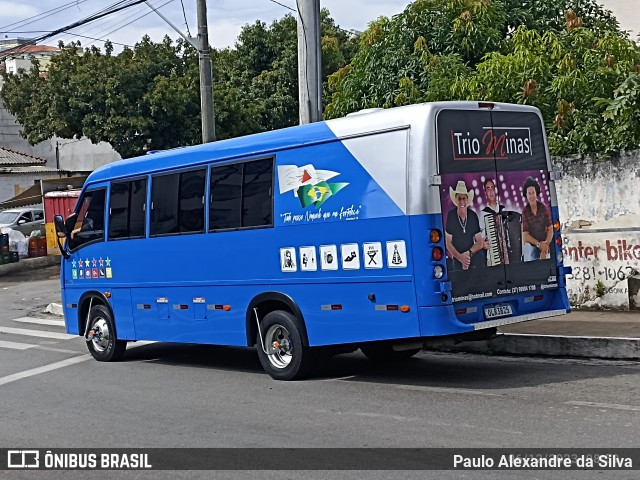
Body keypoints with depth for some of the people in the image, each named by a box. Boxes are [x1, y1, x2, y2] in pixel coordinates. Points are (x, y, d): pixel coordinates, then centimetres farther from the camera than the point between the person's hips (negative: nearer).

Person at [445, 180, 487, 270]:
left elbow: (480, 243, 2)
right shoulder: (451, 216, -7)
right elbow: (448, 243, -4)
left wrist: (469, 253, -16)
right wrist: (460, 257, -17)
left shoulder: (473, 216, -2)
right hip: (457, 260, -1)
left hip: (475, 259, 1)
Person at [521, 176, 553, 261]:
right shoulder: (525, 212, -7)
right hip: (531, 246, -2)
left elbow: (550, 229, 0)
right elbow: (525, 236, -7)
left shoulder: (544, 208, -2)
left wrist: (546, 244, -14)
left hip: (544, 246, 2)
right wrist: (539, 244, -16)